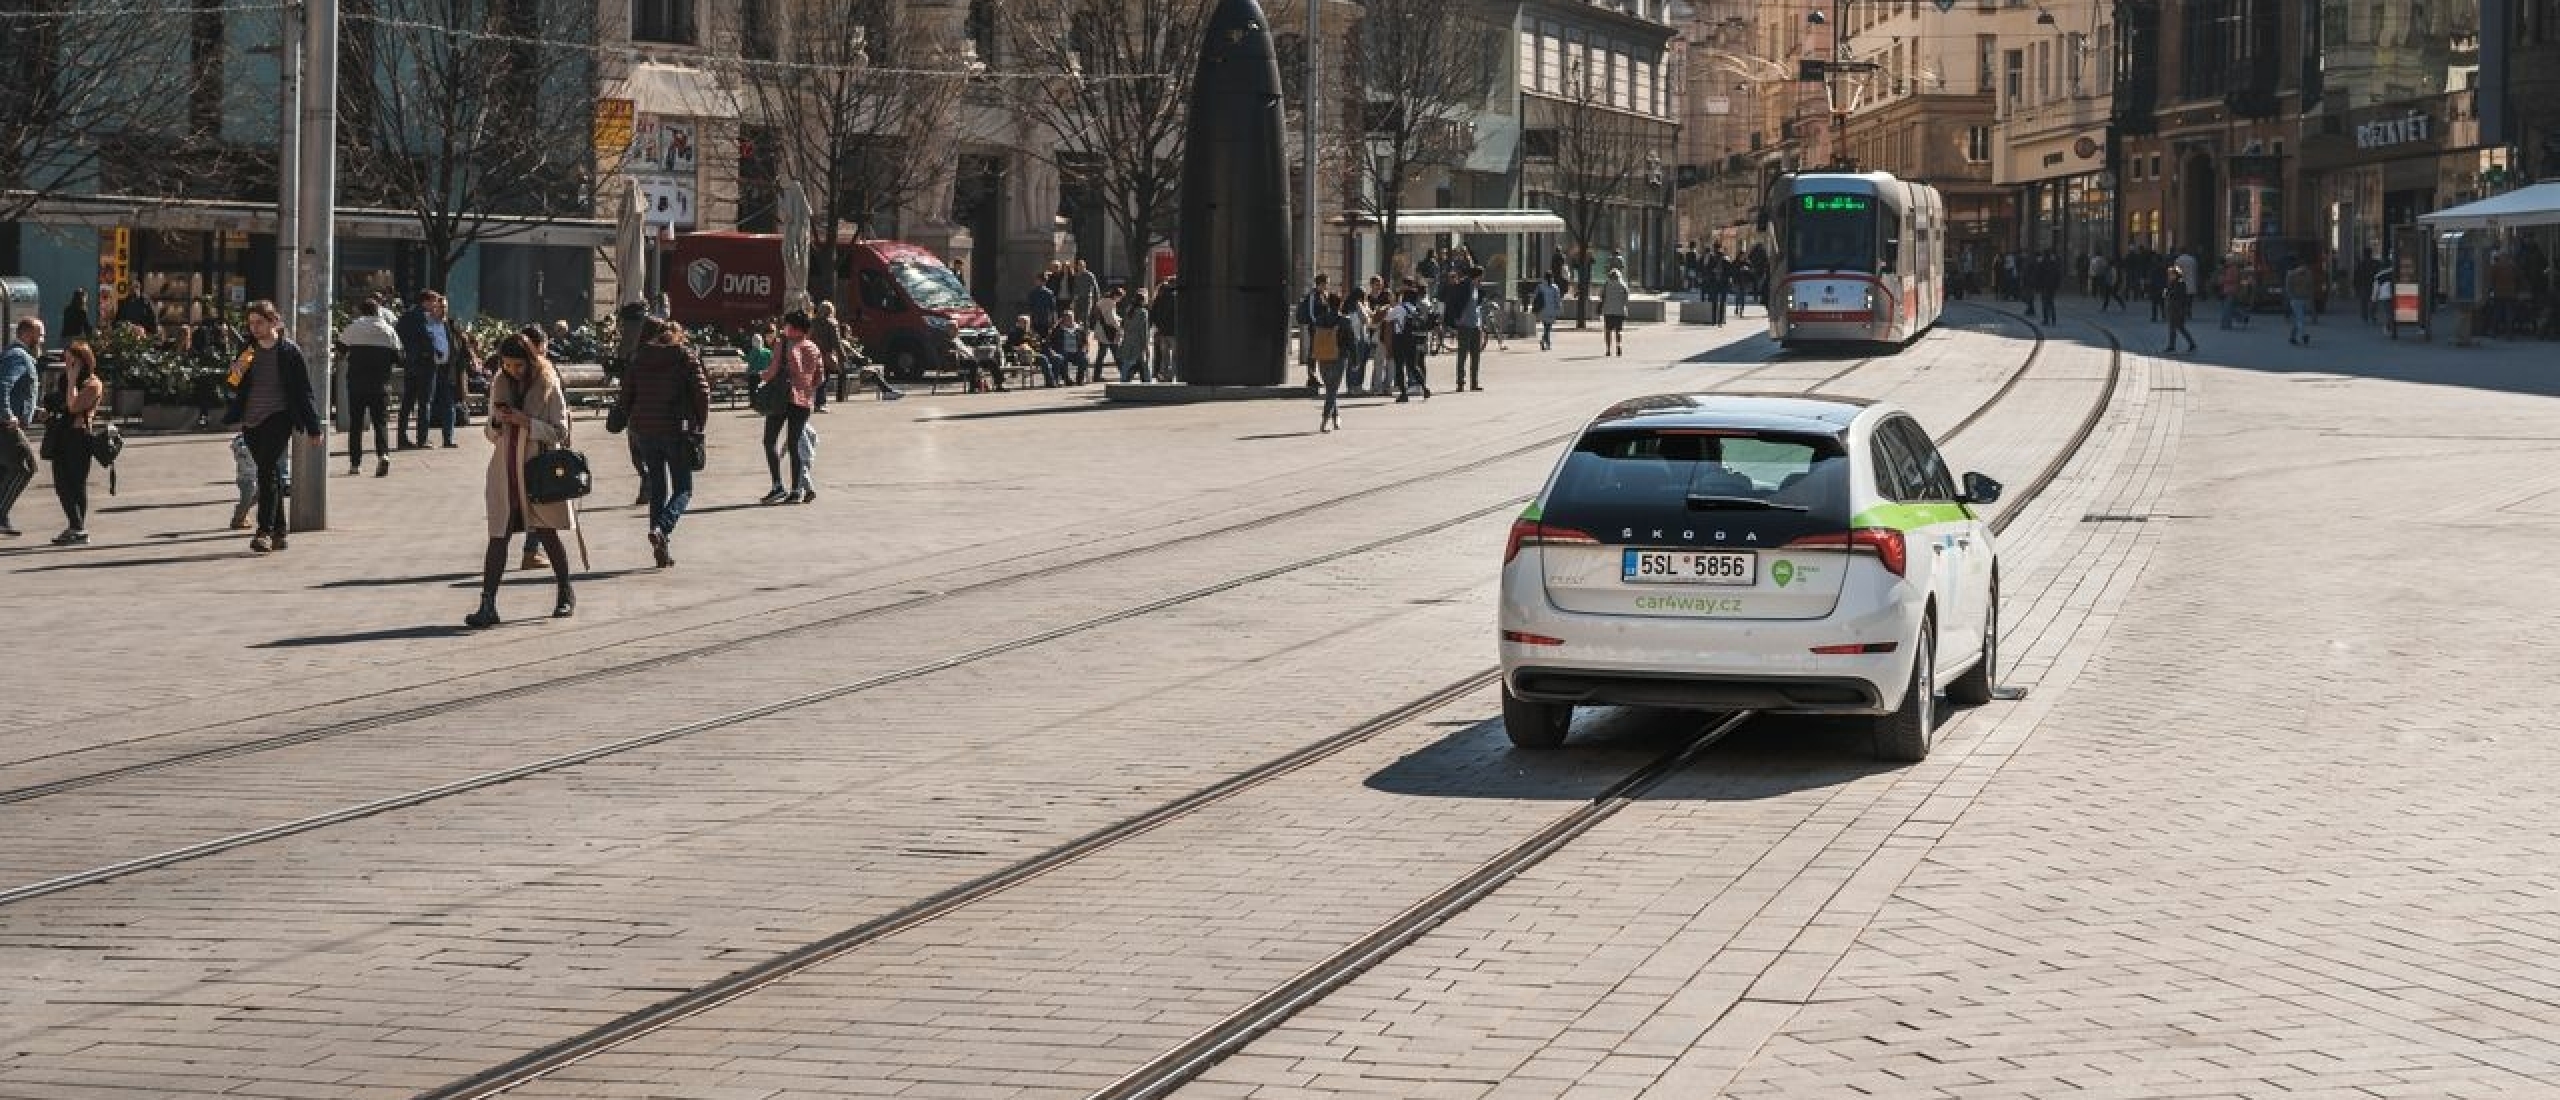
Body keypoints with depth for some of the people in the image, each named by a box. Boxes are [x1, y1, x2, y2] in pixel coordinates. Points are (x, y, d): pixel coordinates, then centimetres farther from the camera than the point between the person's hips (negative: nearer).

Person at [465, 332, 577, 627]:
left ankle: (566, 593, 25)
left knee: (547, 533, 4)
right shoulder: (499, 385, 8)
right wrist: (496, 421, -9)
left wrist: (525, 421, -19)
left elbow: (559, 431, -8)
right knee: (498, 536, -4)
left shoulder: (548, 387, -4)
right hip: (505, 470, 3)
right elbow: (491, 433, 14)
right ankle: (487, 605, -7)